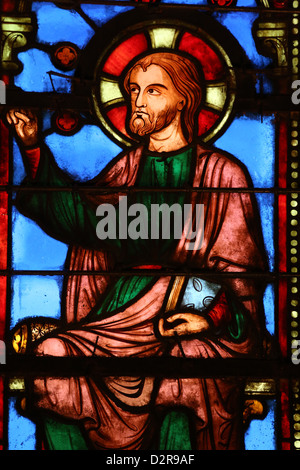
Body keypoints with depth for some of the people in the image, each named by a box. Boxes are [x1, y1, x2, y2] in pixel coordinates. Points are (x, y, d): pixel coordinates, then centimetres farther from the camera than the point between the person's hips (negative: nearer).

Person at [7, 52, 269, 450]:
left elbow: (243, 267, 4)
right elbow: (77, 212, 1)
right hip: (124, 300, 3)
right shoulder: (128, 166, 17)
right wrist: (34, 147, -5)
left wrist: (213, 318, -12)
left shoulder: (222, 173, 6)